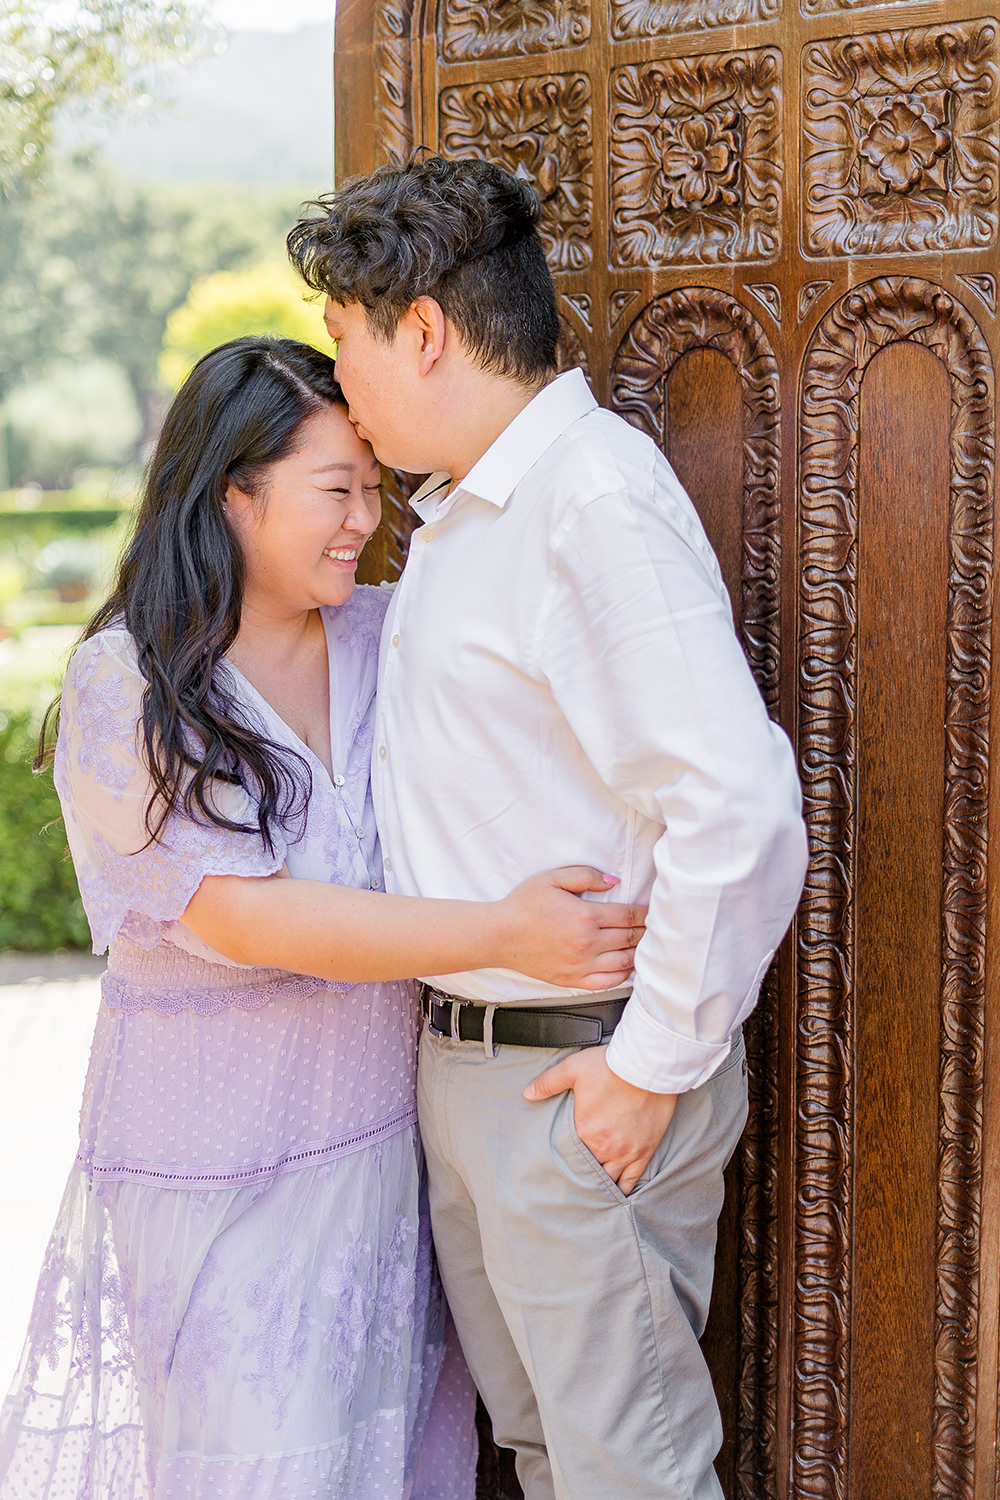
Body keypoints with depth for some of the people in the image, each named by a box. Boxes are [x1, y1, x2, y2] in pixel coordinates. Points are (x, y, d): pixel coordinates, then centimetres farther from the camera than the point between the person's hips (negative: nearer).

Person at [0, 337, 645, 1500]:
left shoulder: (386, 638, 1)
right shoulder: (125, 687, -13)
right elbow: (246, 918, -21)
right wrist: (504, 934, -26)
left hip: (388, 1123, 5)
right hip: (218, 1148, -4)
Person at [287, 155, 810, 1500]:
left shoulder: (595, 497, -20)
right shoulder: (456, 512, 13)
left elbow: (743, 808, -28)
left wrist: (656, 1066, -21)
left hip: (582, 1075, -9)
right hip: (463, 1064, 9)